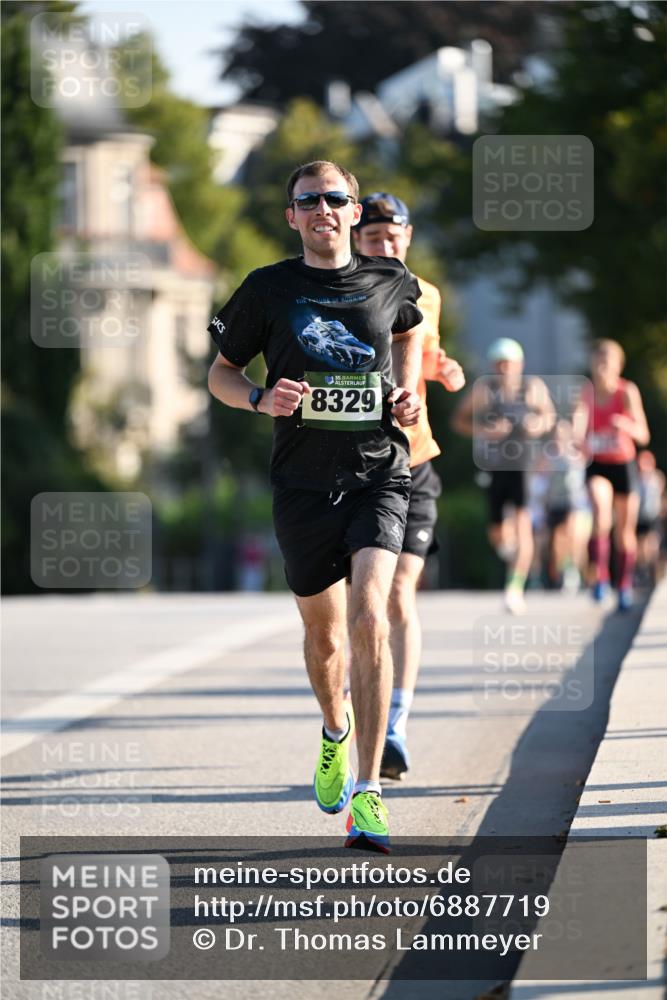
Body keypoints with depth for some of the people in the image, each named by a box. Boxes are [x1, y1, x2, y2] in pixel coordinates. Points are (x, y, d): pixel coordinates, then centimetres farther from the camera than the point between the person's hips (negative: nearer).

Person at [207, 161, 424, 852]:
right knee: (323, 636, 12)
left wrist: (408, 391, 10)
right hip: (303, 482, 1)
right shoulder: (268, 289, 1)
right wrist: (261, 399, -12)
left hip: (378, 474, -1)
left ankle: (368, 793, -19)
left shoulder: (388, 283, 5)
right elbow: (219, 375, 9)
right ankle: (335, 731, 46)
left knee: (368, 617, -20)